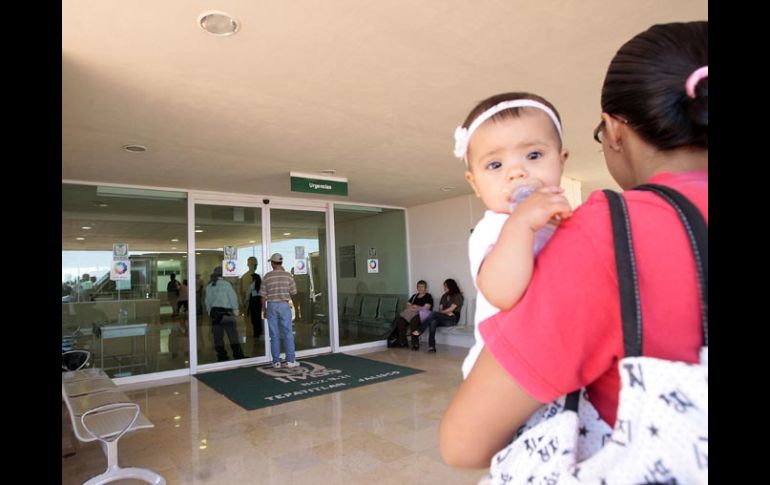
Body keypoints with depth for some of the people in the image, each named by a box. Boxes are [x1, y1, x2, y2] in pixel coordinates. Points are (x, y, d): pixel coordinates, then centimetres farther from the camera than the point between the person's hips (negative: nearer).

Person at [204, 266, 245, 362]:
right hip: (226, 312, -4)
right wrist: (235, 310, 5)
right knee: (232, 334, -1)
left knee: (218, 336, 8)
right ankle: (238, 355, -2)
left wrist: (209, 311, 19)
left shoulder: (209, 286, 6)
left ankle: (221, 356, 9)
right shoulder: (226, 284, -6)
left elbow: (208, 300, 10)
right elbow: (233, 297, -5)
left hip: (215, 312, 4)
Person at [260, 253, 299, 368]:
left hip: (271, 306, 1)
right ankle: (290, 360, 1)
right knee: (288, 333, 2)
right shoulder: (288, 275, -3)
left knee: (274, 335, 5)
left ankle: (276, 361, 9)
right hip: (284, 306, -1)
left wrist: (264, 310, 12)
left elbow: (263, 295, 0)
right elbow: (294, 292, 4)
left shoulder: (267, 276, -2)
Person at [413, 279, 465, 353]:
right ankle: (431, 346, -40)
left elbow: (451, 309, -6)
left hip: (452, 319, -5)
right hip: (443, 318, 5)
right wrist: (446, 312, -5)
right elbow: (440, 308, 13)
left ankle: (419, 331, -27)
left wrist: (442, 312, 0)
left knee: (433, 314, -31)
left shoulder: (458, 296, 4)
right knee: (433, 322, -33)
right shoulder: (444, 296, 23)